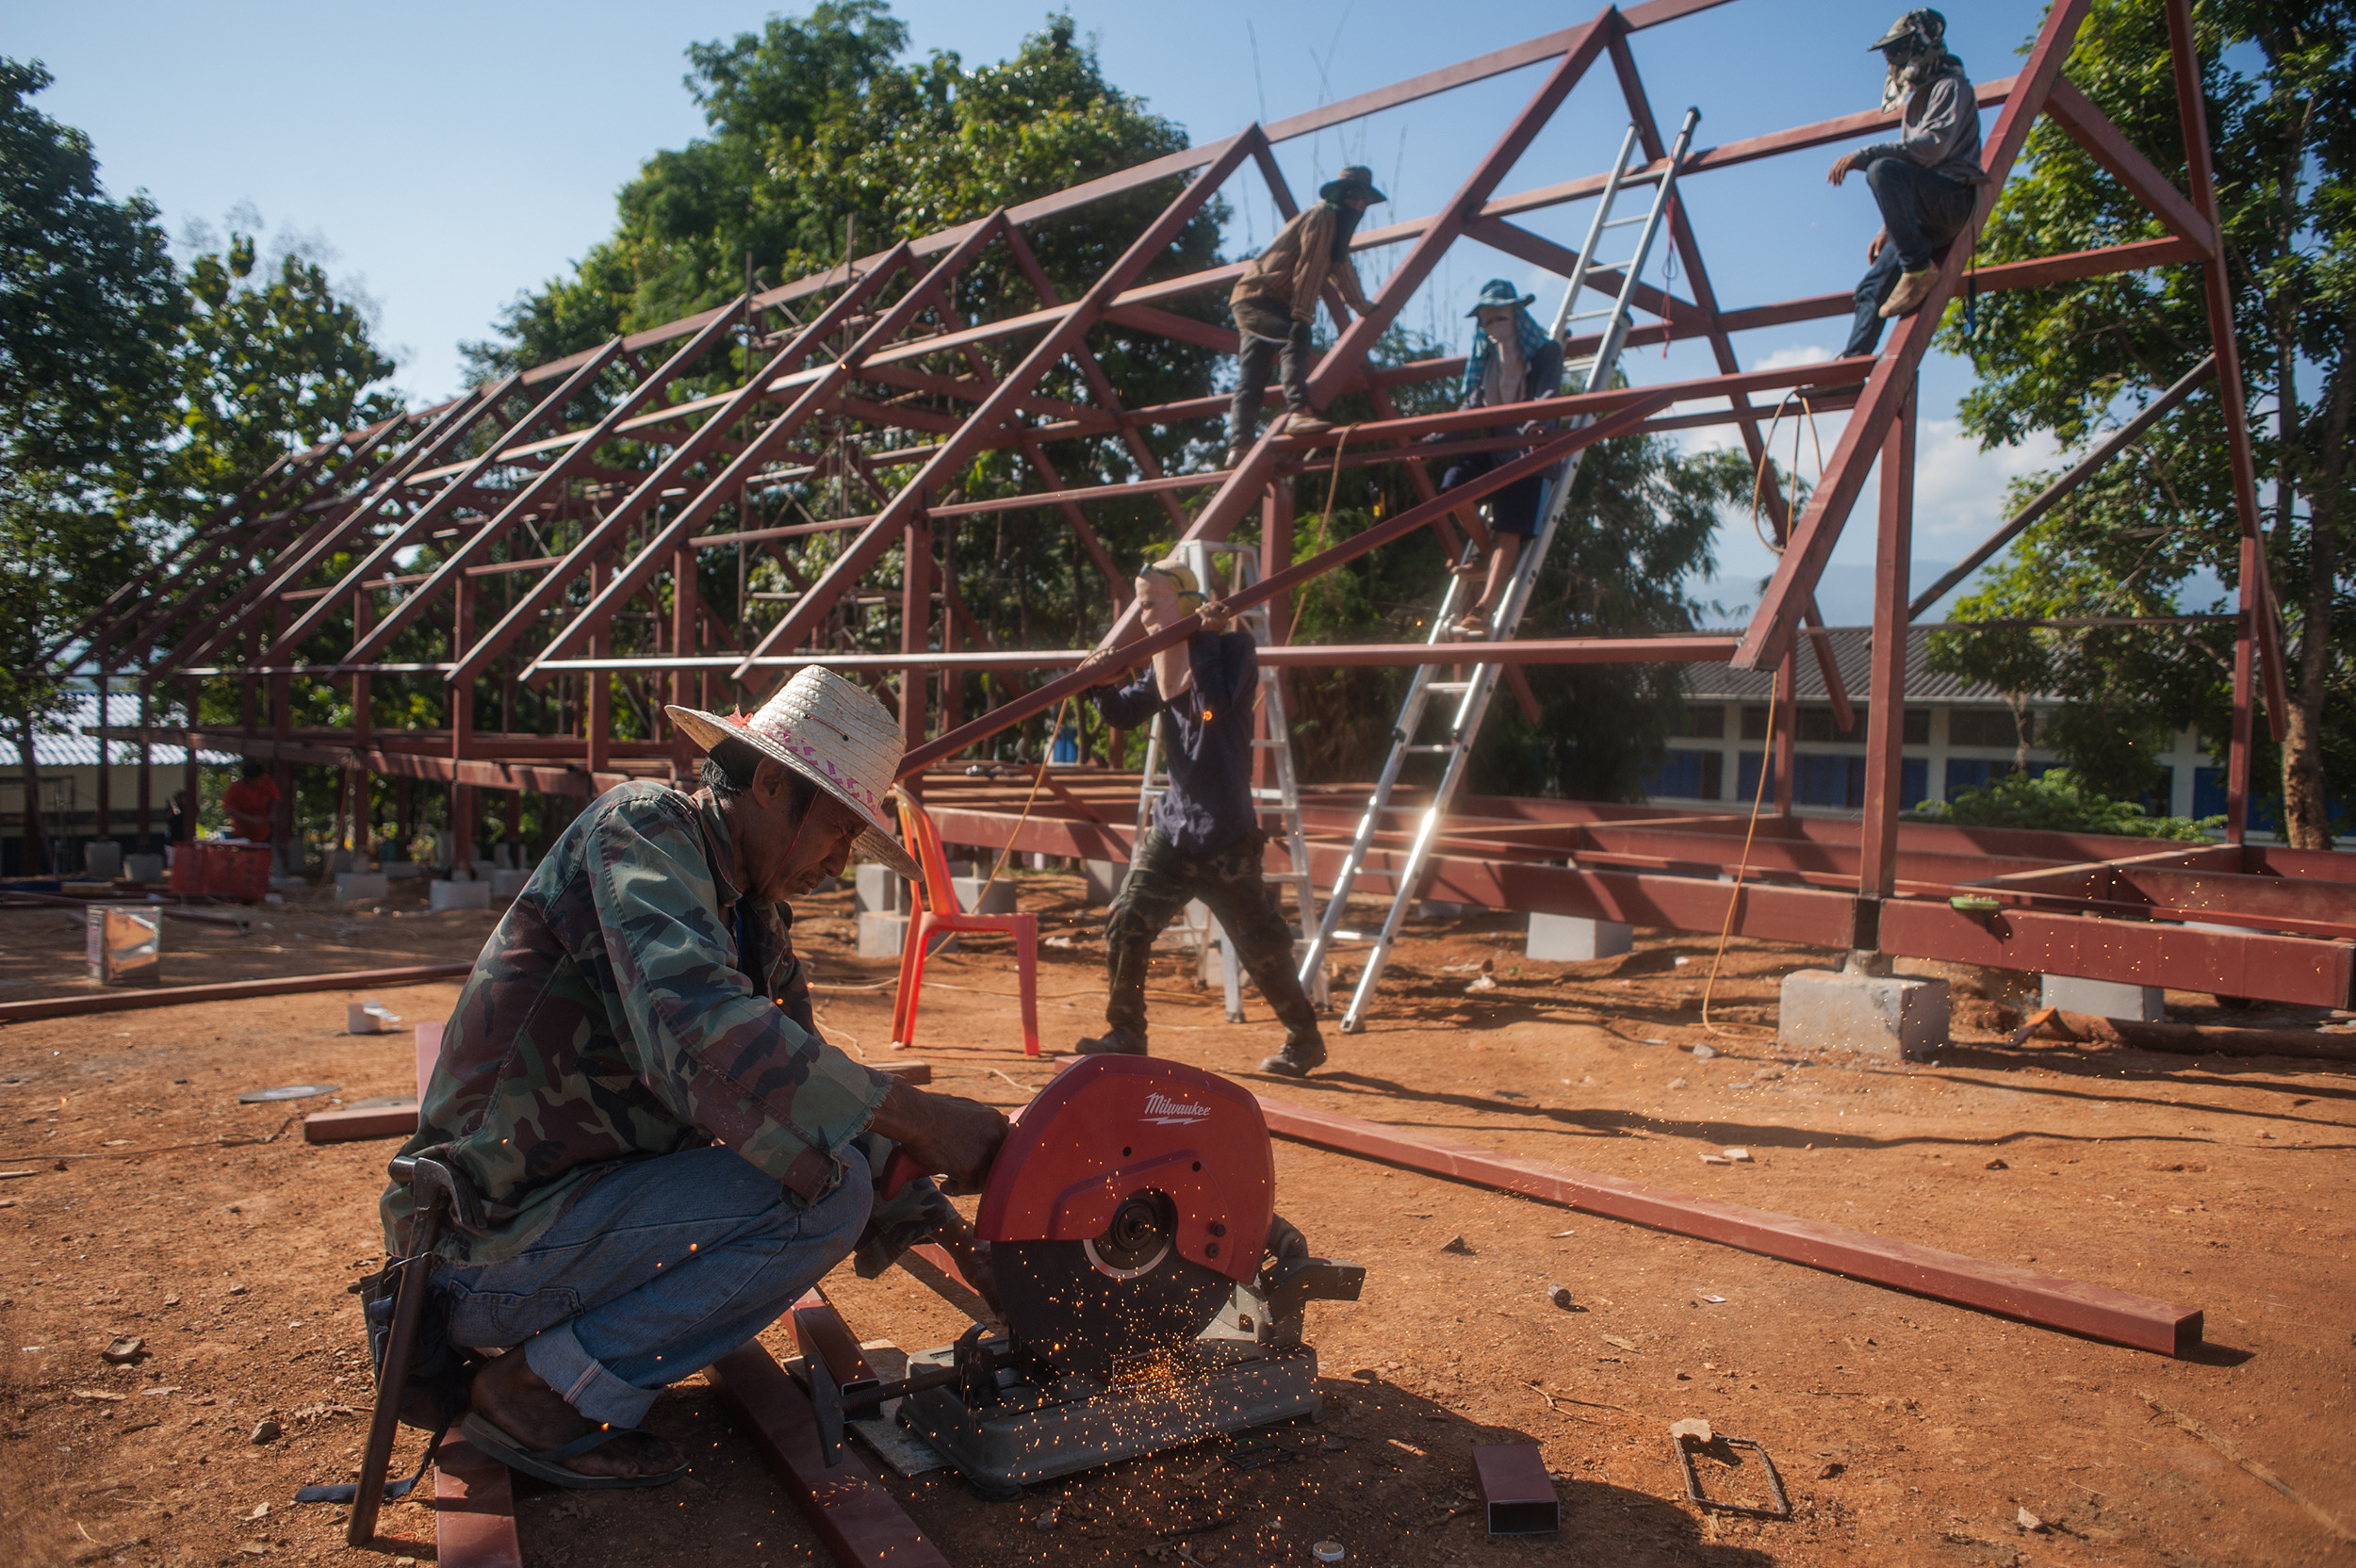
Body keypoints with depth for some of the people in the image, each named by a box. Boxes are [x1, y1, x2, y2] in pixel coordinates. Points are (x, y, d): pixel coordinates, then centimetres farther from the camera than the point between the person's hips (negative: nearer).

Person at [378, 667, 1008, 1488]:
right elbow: (695, 1027, -33)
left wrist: (928, 1214, 5)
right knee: (825, 1187, -19)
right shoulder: (641, 826, -16)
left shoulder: (759, 921, 11)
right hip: (492, 1242, -9)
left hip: (576, 1199, 9)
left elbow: (803, 1080, 15)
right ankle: (542, 1398, -8)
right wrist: (916, 1118, -31)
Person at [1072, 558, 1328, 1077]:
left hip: (1225, 832, -6)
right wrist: (1103, 682, -8)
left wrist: (1198, 645, -20)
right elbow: (1125, 714, 10)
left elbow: (1213, 705, -25)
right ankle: (1126, 1034, 14)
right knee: (1125, 924, 0)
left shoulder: (1233, 647, -9)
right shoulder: (1164, 659, 11)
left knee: (1260, 946, 1)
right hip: (1173, 824, 6)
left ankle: (1305, 1039, 19)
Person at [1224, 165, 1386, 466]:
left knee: (1250, 382, 2)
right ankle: (1298, 412, -44)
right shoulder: (1322, 217, -10)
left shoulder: (1337, 226, 22)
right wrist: (1302, 319, -26)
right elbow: (1308, 269, -19)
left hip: (1252, 304, 10)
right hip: (1258, 297, -10)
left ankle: (1239, 447, -2)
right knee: (1296, 341, -31)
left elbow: (1341, 269, 31)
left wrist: (1364, 308, 32)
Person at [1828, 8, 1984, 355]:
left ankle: (1919, 268, -29)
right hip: (1927, 217, 9)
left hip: (1955, 198, -9)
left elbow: (1934, 145, -20)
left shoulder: (1951, 86, -1)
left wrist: (1865, 155, -26)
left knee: (1884, 170, -33)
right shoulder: (1918, 99, 28)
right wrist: (1888, 229, 20)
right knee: (1871, 289, 2)